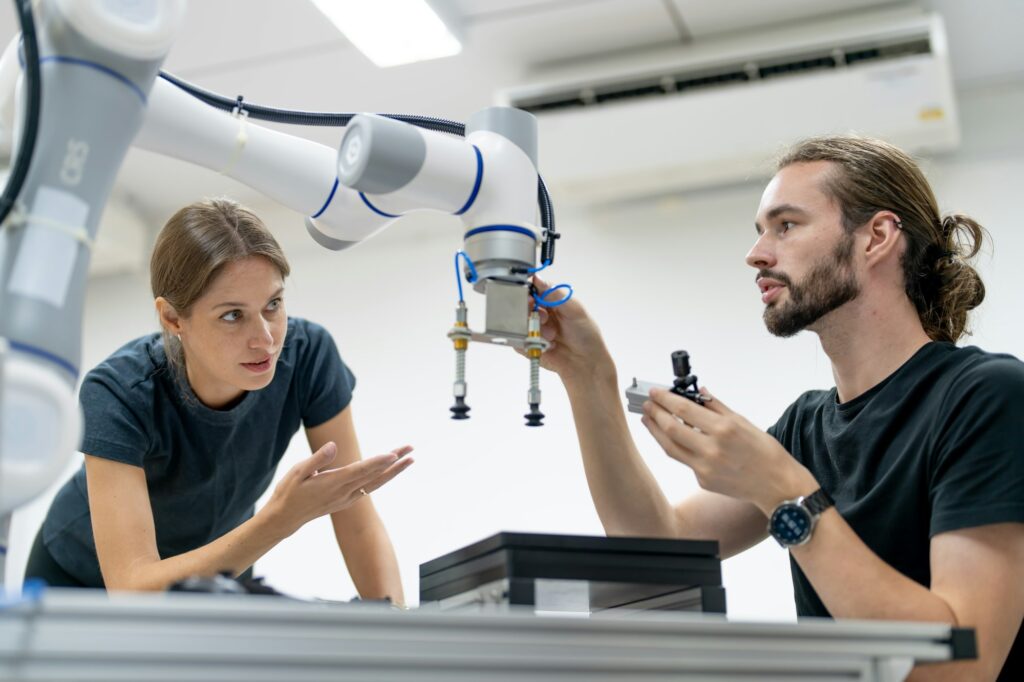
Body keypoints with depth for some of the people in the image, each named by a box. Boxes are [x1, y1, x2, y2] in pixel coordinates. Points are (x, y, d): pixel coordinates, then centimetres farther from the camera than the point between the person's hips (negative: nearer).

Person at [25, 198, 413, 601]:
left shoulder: (308, 355, -29)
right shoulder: (116, 394, -37)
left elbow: (358, 524, -23)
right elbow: (132, 593, -43)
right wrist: (284, 516, -53)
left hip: (214, 572, 3)